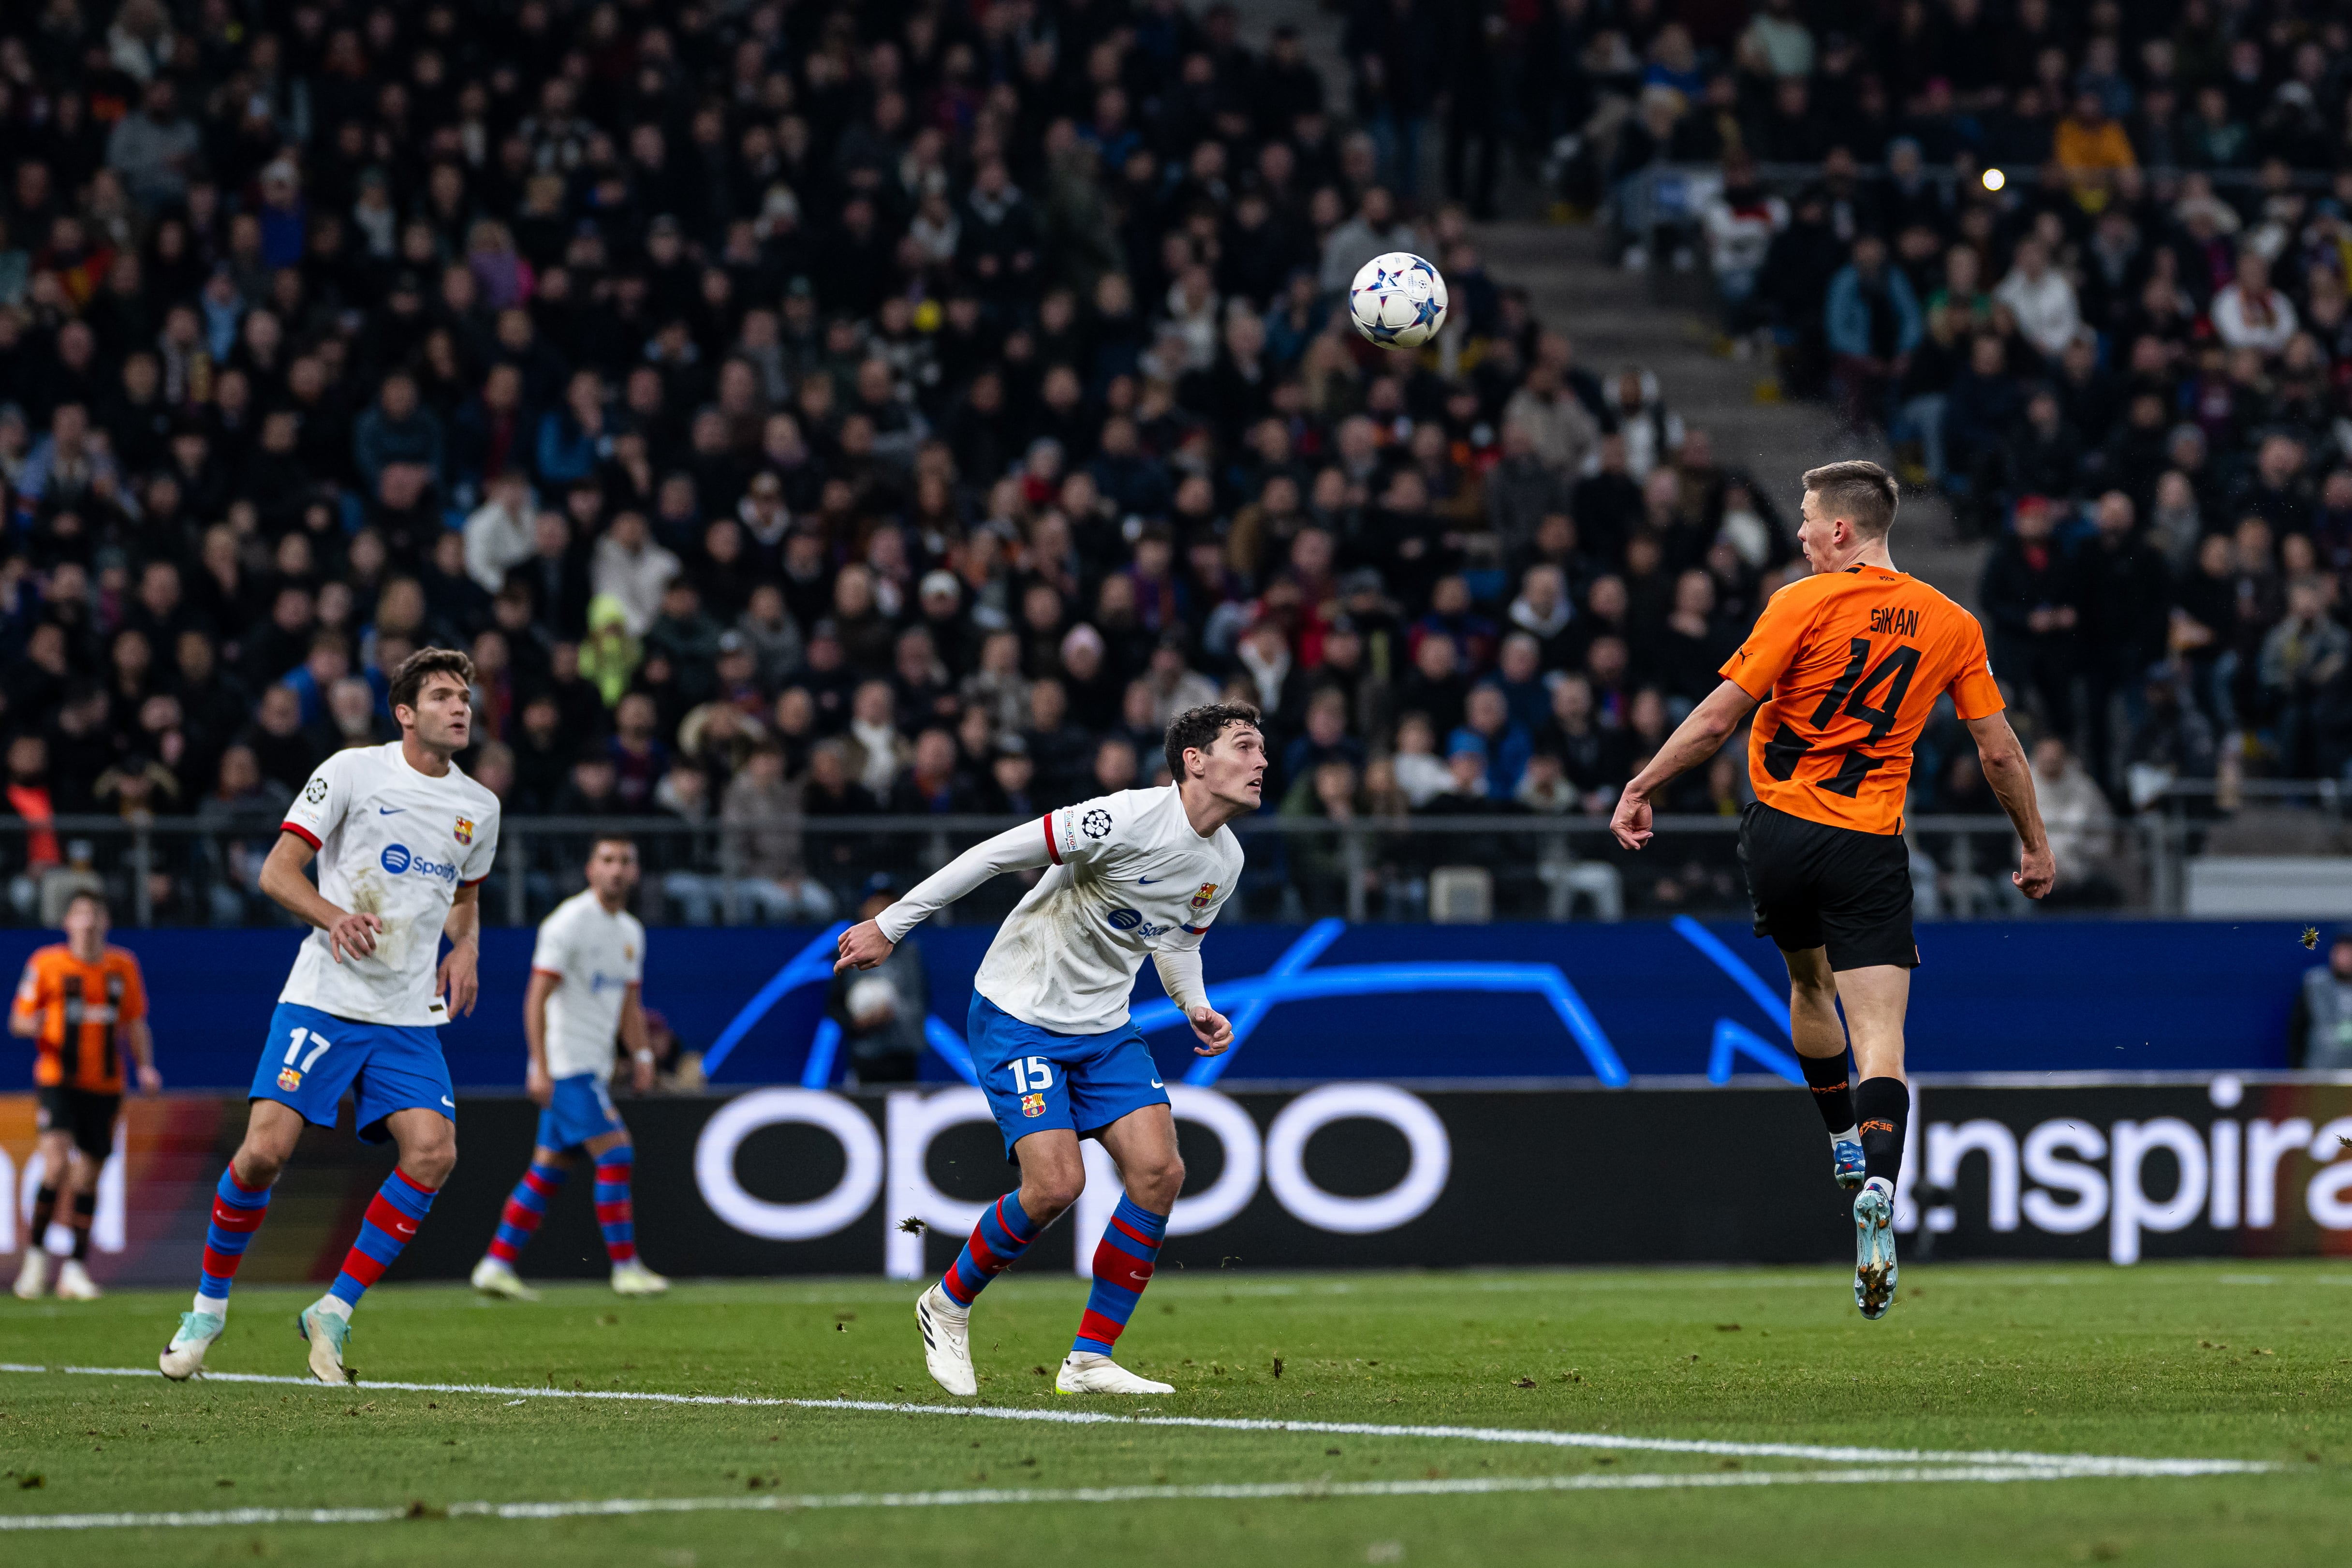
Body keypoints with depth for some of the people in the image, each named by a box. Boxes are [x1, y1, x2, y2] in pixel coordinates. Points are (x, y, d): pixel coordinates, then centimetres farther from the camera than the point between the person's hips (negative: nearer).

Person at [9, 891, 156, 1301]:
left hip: (104, 1084, 3)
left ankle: (75, 1268, 15)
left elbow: (135, 1024, 15)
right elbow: (17, 1020, 0)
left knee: (88, 1174, 6)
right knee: (57, 1163, -20)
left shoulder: (123, 967, 7)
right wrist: (31, 1025, -24)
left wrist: (145, 1066, 0)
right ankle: (36, 1249, -3)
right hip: (57, 1080, -3)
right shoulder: (46, 964, -3)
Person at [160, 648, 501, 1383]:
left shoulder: (479, 807, 10)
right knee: (266, 1149, -15)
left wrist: (465, 948, 7)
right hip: (323, 997, -4)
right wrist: (335, 916, -23)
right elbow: (277, 871, -5)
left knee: (433, 1151, -16)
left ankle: (335, 1311, -4)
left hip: (410, 1016, 4)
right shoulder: (353, 771, -4)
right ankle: (209, 1305, 7)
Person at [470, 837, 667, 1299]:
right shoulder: (569, 923, -12)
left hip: (593, 1068, 9)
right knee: (615, 1153, -13)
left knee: (549, 1170, 8)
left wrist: (642, 1054, 7)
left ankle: (496, 1265, 12)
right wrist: (539, 1066, -21)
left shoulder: (631, 932, 14)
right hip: (567, 1065, -9)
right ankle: (626, 1268, -9)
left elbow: (629, 1004, 22)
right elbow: (537, 998, -15)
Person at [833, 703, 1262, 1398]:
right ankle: (947, 1307, 8)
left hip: (1104, 1026, 7)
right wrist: (890, 925, -18)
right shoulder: (1129, 819, -24)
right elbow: (998, 853, -20)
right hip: (1018, 1016, -7)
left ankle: (1090, 1360, -1)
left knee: (1159, 1171, -10)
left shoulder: (1225, 860, 2)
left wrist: (1195, 1005, 1)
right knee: (1057, 1184, -19)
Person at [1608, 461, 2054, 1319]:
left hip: (1779, 829, 0)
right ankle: (1876, 1189, -30)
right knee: (1880, 1036, -8)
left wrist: (1641, 789, 1)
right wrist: (2036, 845, 20)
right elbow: (1998, 749, 7)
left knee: (1810, 984, 27)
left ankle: (1846, 1145, 39)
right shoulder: (1952, 625, 4)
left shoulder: (1803, 604, -7)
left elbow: (1718, 716, -9)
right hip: (1870, 847, 0)